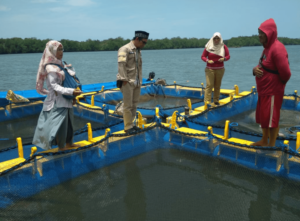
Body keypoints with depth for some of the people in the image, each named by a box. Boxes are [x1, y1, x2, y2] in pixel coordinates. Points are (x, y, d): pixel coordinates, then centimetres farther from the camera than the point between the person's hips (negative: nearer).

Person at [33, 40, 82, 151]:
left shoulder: (59, 64, 11)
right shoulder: (50, 68, -16)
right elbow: (54, 85, -23)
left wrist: (72, 96, 14)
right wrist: (71, 91, -30)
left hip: (65, 99, 9)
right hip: (57, 100, -9)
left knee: (68, 122, 16)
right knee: (60, 123, -1)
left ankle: (69, 143, 30)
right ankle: (61, 147, 12)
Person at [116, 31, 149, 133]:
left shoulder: (138, 51, 18)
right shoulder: (125, 49, -8)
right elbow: (121, 65, -16)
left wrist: (140, 81, 13)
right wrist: (124, 80, -20)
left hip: (137, 83, 8)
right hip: (128, 82, -8)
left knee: (134, 105, 12)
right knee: (128, 106, -3)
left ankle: (130, 124, 23)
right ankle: (128, 127, 6)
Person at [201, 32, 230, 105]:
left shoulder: (224, 47, 2)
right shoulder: (208, 47, -2)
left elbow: (228, 56, 5)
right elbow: (203, 56, 1)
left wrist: (224, 58, -17)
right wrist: (207, 60, -19)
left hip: (220, 69, 2)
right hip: (210, 69, -2)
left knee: (217, 86, 7)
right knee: (209, 85, -10)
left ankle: (216, 101, 18)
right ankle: (207, 101, -9)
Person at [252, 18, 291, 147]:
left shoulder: (277, 48, -21)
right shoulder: (267, 47, 10)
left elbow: (285, 73, -26)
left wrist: (279, 83, -5)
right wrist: (255, 69, -7)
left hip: (272, 92, -10)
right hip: (263, 90, 10)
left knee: (271, 119, 1)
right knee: (262, 117, 18)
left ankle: (271, 146, 14)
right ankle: (264, 141, 33)